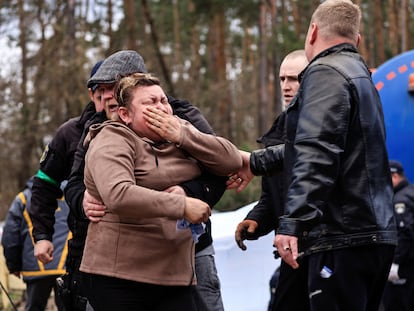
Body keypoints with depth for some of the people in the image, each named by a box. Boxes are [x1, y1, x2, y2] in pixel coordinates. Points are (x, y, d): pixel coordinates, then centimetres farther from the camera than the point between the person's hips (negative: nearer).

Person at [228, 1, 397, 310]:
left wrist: (292, 223, -28)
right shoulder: (360, 74, 22)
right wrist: (256, 162, 38)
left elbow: (316, 154, -23)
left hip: (343, 239, -10)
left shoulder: (325, 72, -10)